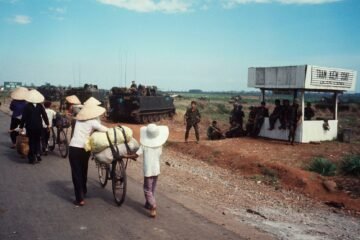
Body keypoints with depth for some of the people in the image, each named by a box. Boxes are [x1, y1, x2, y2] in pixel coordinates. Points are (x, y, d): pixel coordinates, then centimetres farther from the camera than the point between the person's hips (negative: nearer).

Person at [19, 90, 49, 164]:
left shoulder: (27, 106, -9)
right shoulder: (40, 106, -3)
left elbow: (24, 117, -8)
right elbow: (44, 115, 2)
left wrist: (21, 127, -1)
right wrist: (47, 124, 15)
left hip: (30, 127, -2)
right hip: (39, 126, 2)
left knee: (31, 142, 6)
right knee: (37, 141, 19)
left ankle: (32, 158, 7)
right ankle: (38, 154, 9)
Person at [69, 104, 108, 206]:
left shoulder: (78, 120, 8)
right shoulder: (93, 121, -3)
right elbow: (105, 130, -15)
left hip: (74, 148, 0)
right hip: (85, 149, 0)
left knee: (76, 173, 4)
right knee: (83, 171, 23)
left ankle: (80, 199, 2)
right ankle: (83, 191, 44)